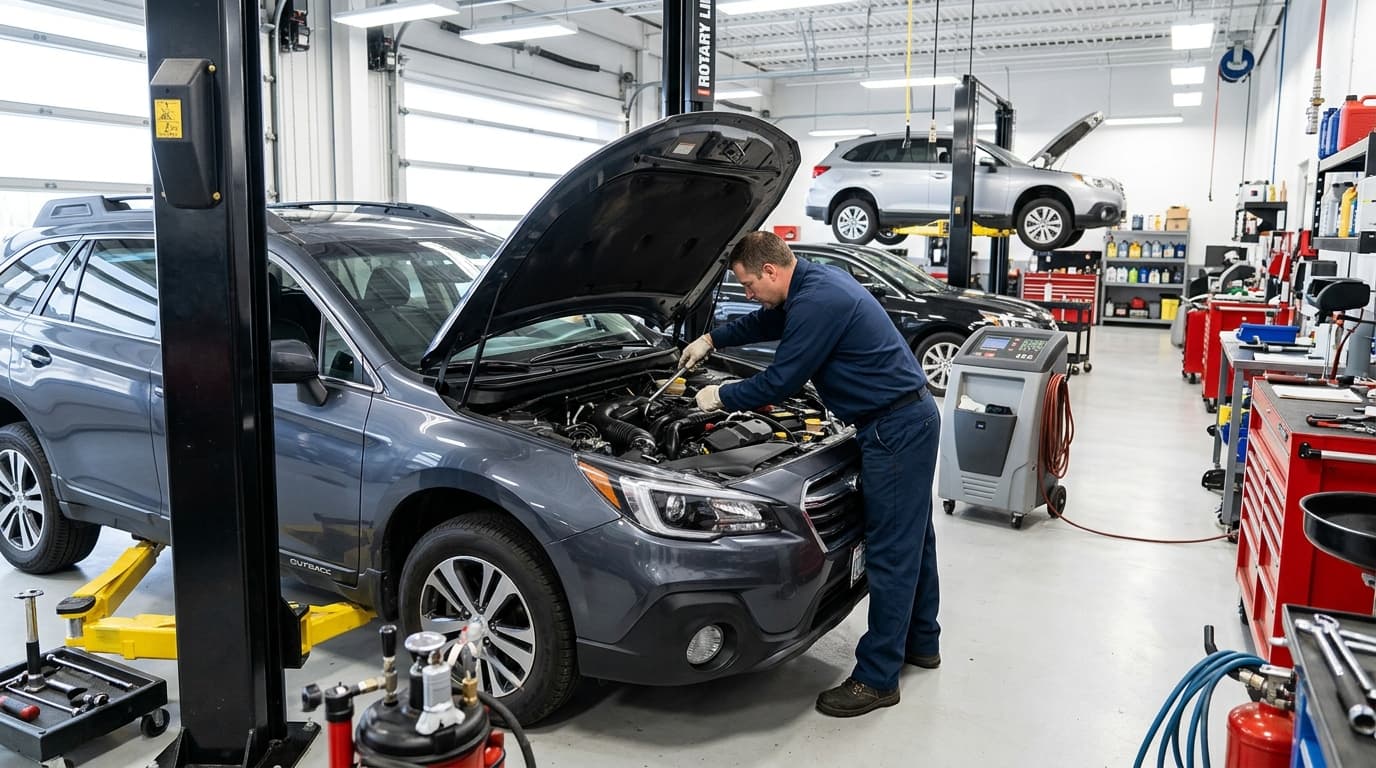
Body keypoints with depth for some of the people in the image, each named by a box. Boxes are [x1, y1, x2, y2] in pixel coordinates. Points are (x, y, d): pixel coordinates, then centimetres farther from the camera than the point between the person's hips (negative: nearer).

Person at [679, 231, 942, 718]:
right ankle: (921, 642, 35)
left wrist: (723, 398, -3)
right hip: (911, 417, 11)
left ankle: (877, 680, 2)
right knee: (912, 535, 20)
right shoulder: (816, 281, 11)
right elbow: (766, 322, 29)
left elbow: (781, 382, -18)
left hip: (896, 428, -11)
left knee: (890, 550, -6)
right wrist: (712, 339, 27)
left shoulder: (816, 302, -22)